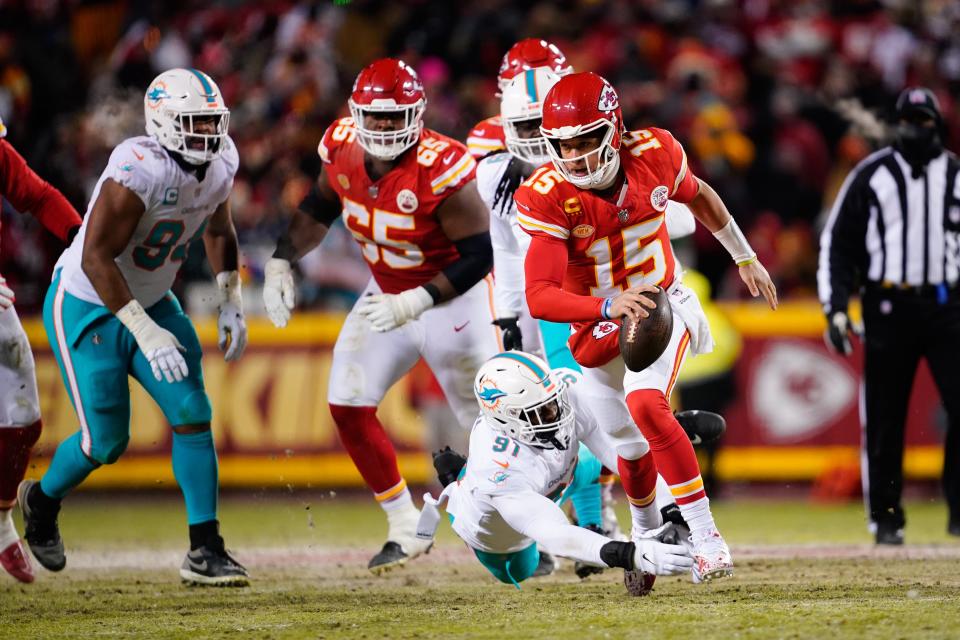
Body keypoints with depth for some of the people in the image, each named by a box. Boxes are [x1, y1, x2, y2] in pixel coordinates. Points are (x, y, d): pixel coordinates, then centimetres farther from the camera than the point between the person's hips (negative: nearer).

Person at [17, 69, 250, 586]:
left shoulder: (218, 165, -6)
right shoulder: (140, 171, -32)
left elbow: (217, 230, 15)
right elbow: (96, 258, -32)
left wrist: (230, 303, 6)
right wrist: (145, 334, -34)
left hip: (151, 304, 7)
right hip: (87, 308, -7)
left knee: (192, 415, -8)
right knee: (106, 440, -4)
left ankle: (205, 551, -3)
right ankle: (42, 500, 29)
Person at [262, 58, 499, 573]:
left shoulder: (440, 169, -30)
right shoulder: (342, 147, -12)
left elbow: (479, 256, -26)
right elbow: (320, 207, 10)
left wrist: (415, 303, -33)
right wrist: (282, 260, -3)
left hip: (454, 298, -6)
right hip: (387, 294, 6)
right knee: (348, 406, -2)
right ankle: (406, 530, 11)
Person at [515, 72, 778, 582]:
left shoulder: (654, 154, -17)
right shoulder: (548, 197, -24)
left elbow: (697, 196, 8)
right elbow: (539, 296, -34)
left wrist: (745, 258, 21)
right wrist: (607, 306, -51)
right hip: (598, 325, 1)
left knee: (645, 404, -29)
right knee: (631, 452, 12)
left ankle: (705, 536, -25)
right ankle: (645, 531, 47)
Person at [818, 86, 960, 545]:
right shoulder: (870, 175, 5)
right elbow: (837, 242, 5)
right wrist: (836, 308, -4)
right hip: (887, 308, -1)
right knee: (884, 417, 1)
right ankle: (885, 517, 10)